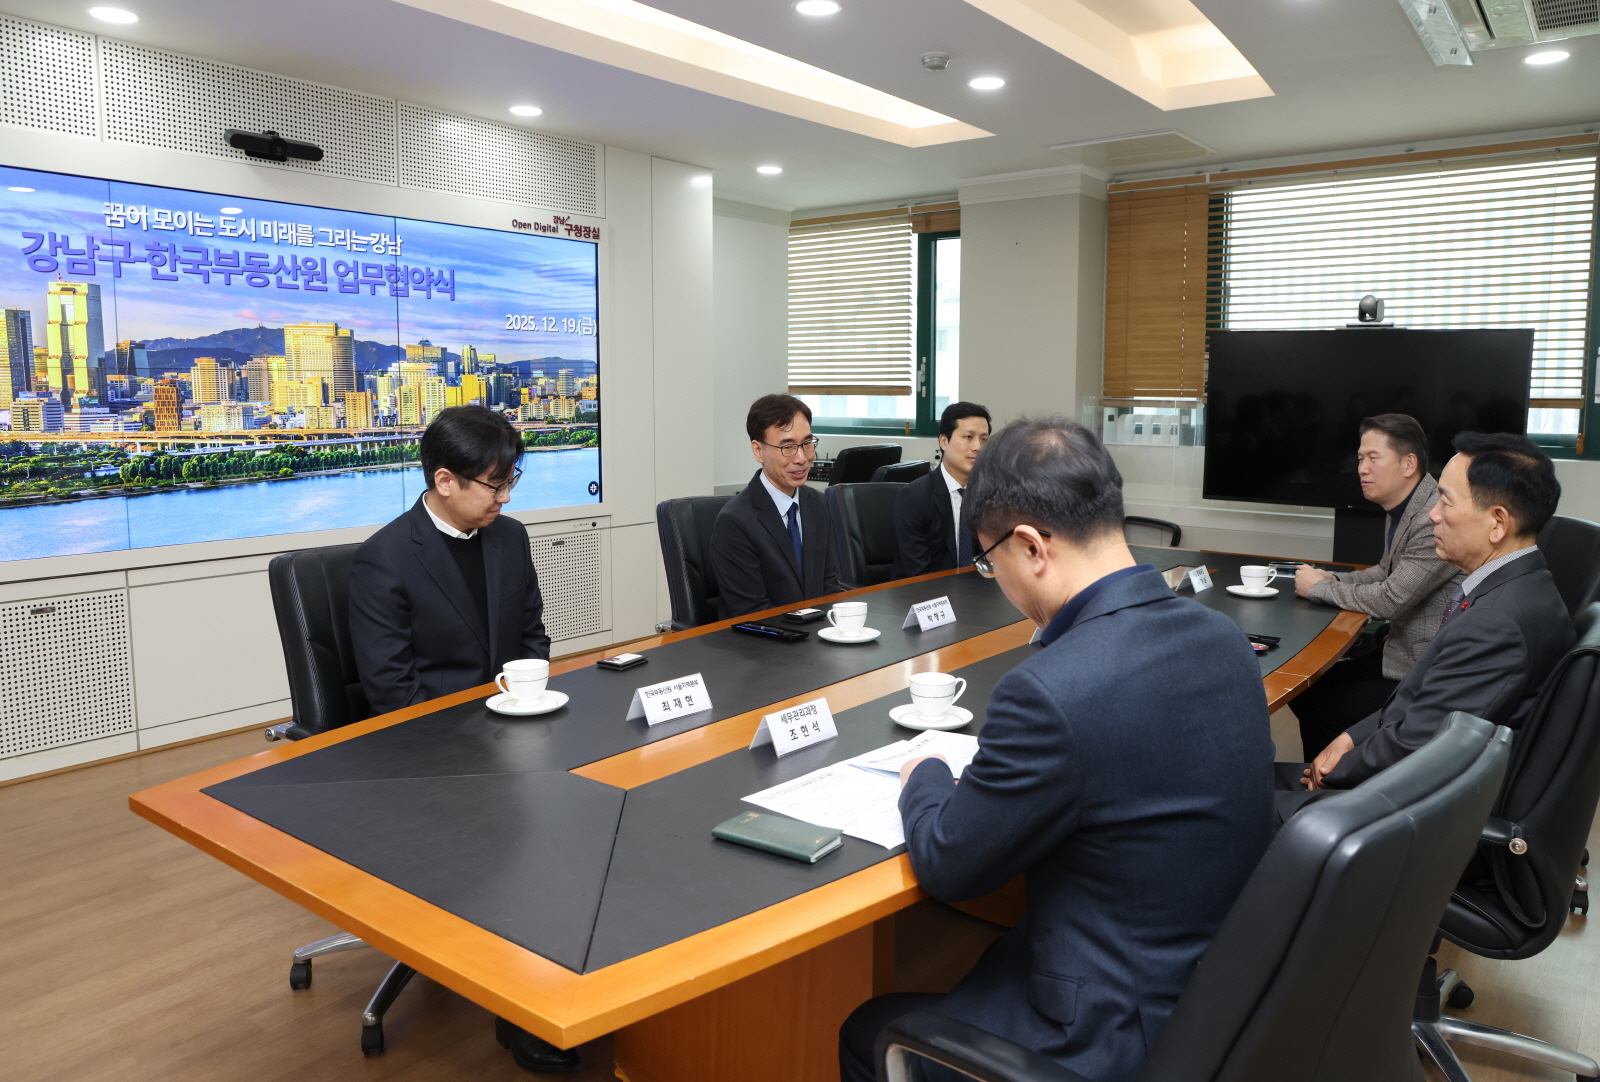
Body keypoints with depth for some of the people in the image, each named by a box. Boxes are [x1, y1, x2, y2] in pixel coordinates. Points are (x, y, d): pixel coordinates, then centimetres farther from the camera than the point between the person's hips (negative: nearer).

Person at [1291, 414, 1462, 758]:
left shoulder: (1437, 519, -25)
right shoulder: (1401, 510, 8)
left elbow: (1390, 599, -23)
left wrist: (1319, 587, -10)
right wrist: (1332, 578, 4)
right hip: (1401, 650, 10)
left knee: (1320, 710, -11)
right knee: (1305, 689, 6)